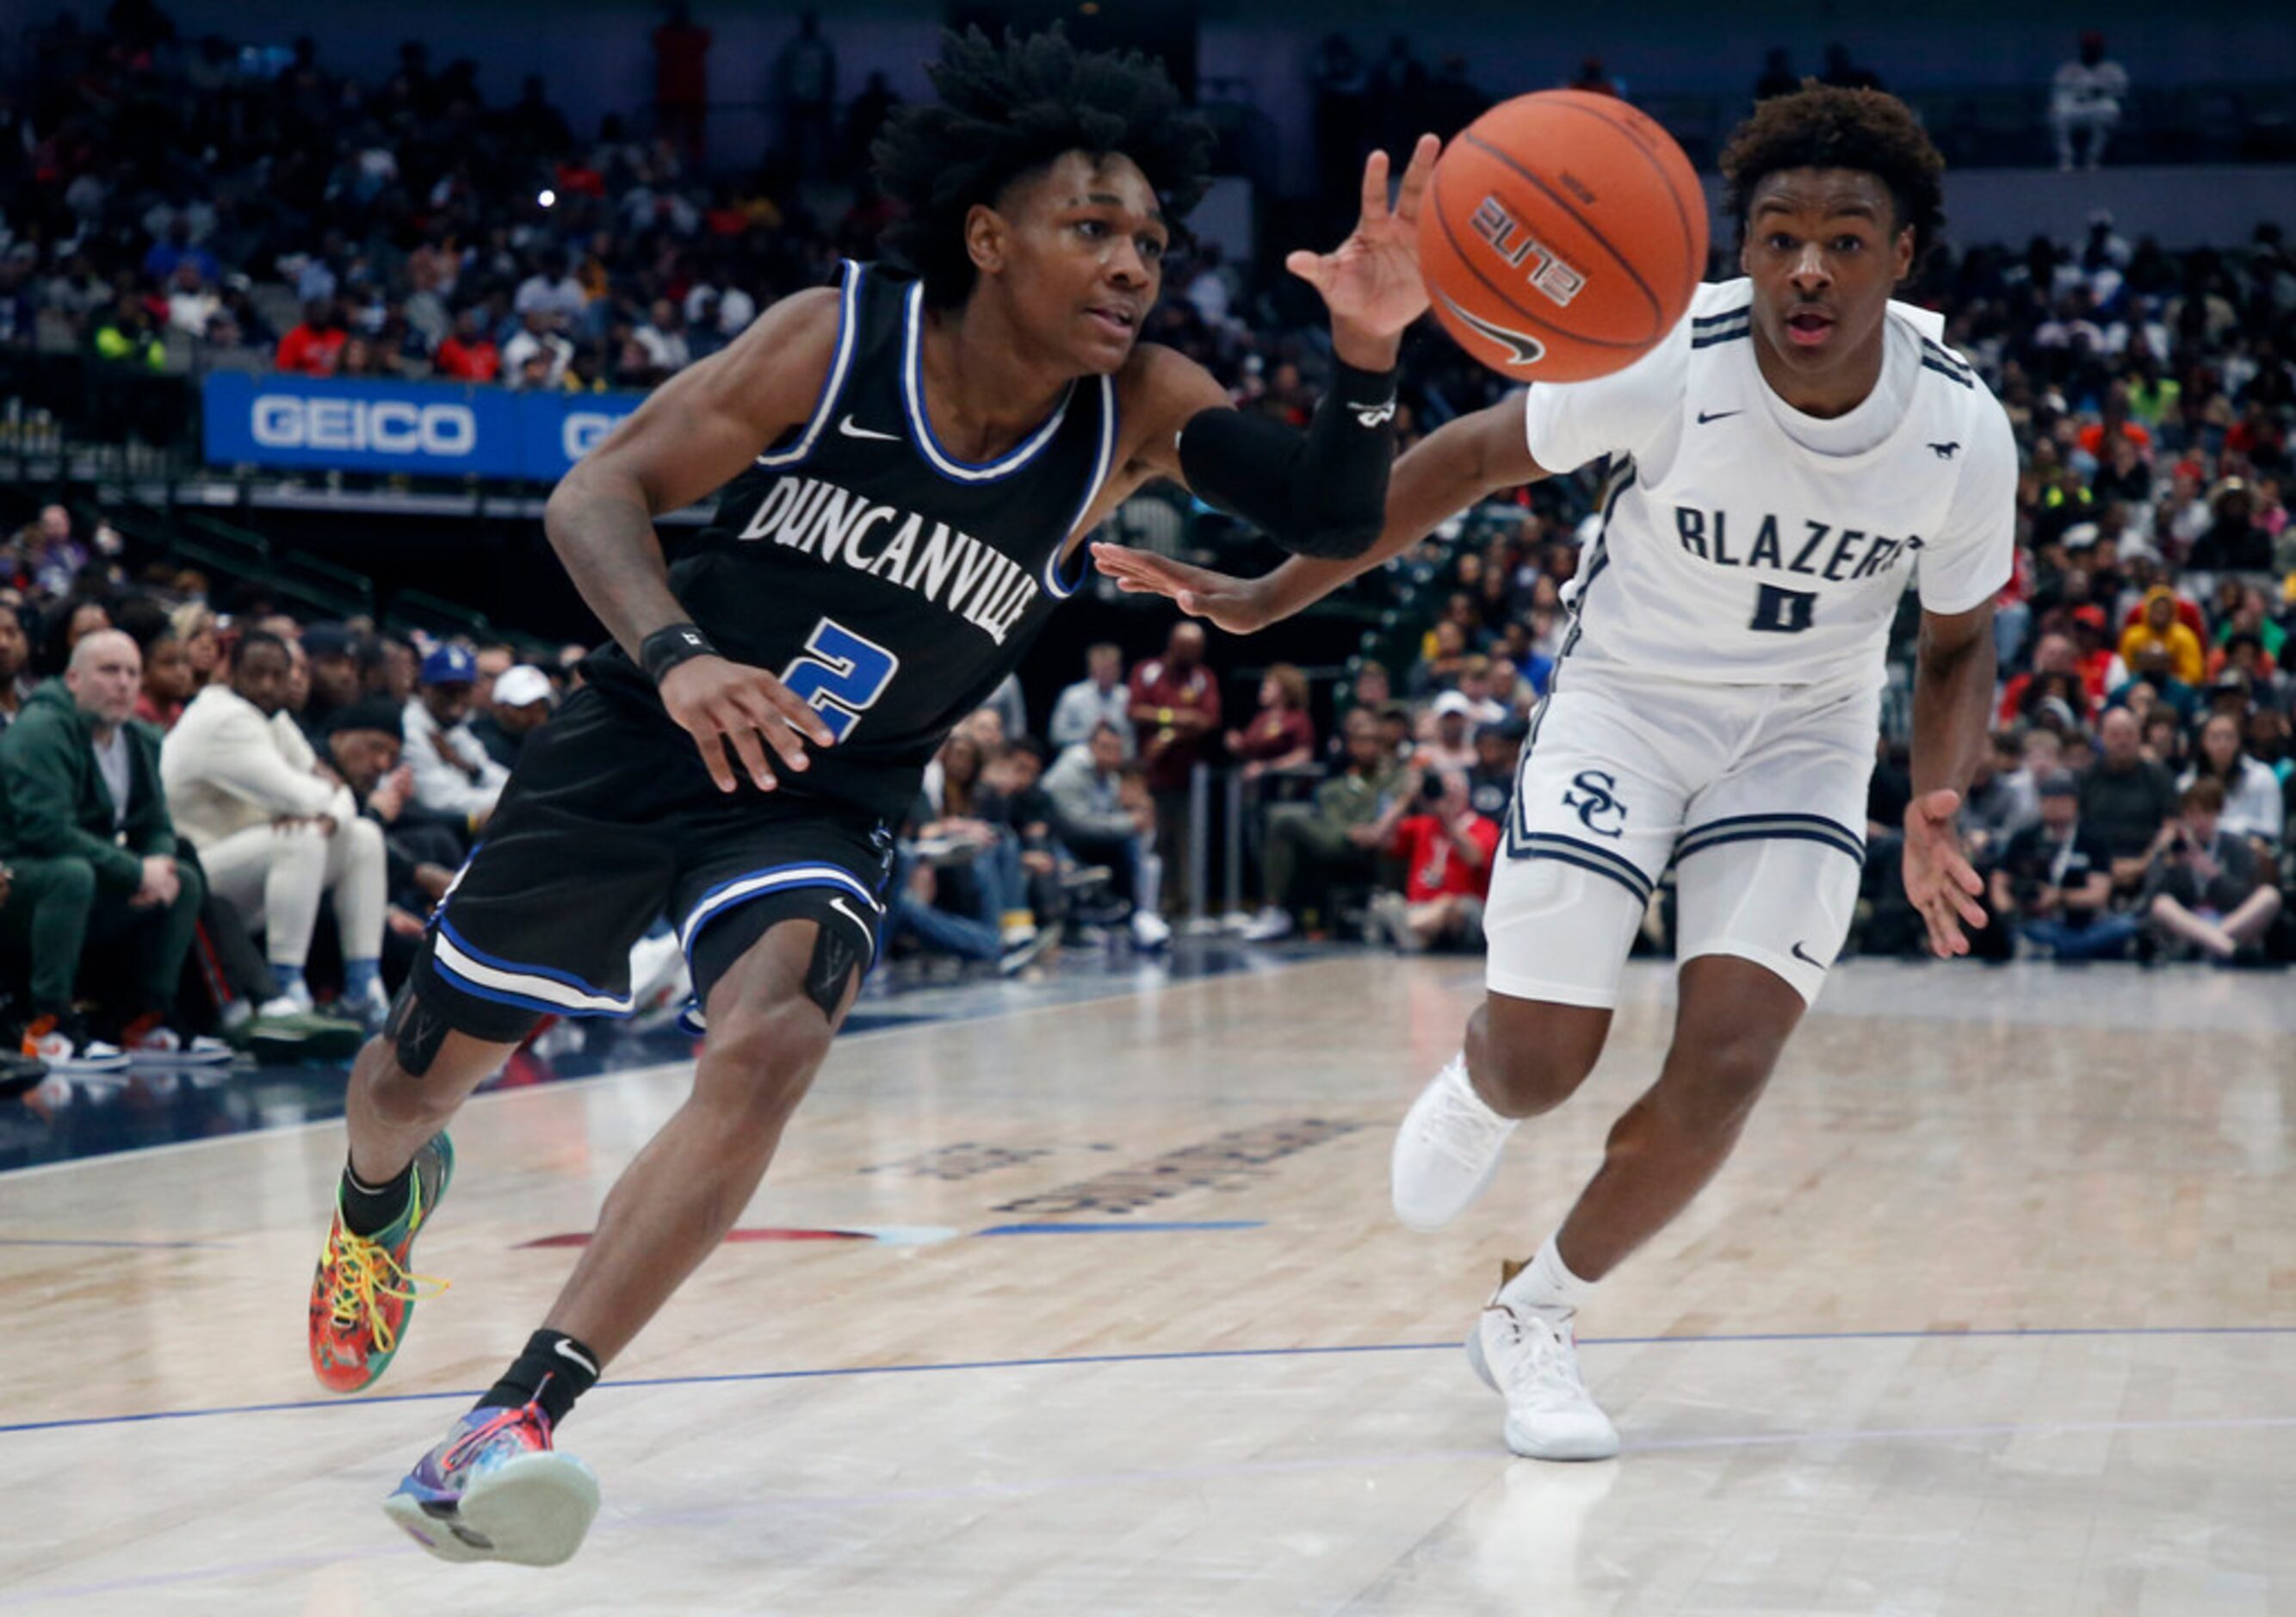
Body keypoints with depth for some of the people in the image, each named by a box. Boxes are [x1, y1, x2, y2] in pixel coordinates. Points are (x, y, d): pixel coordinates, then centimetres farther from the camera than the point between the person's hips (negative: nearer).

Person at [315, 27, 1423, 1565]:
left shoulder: (1139, 410, -13)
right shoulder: (836, 339, -20)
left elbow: (1335, 521, -23)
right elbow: (601, 490, -18)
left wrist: (1366, 357, -42)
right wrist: (675, 656, -36)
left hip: (821, 808, 1)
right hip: (636, 749, -1)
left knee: (774, 1041, -29)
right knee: (427, 1070, 11)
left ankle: (513, 1423, -28)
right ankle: (383, 1201, 51)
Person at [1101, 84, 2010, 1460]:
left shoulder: (1963, 432, -19)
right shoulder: (1668, 362, -26)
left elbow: (1959, 641, -1)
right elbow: (1469, 459, -11)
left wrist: (1934, 812, -19)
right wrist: (1269, 598, -12)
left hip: (1804, 736, 2)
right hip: (1625, 699, -1)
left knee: (1728, 1064, -13)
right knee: (1540, 1065, -6)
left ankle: (1538, 1321, 12)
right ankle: (1475, 1094, 36)